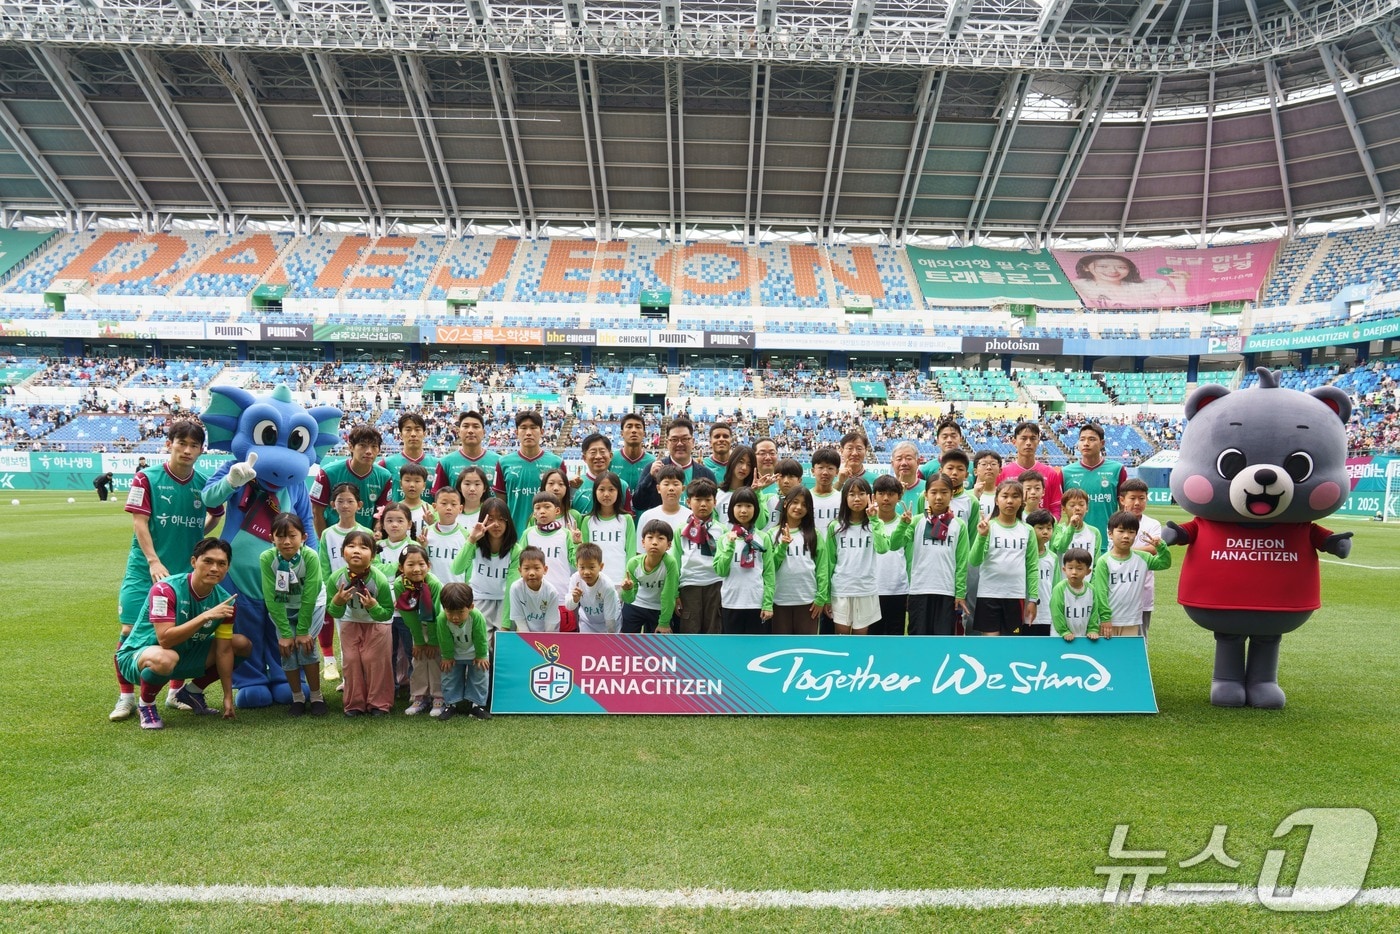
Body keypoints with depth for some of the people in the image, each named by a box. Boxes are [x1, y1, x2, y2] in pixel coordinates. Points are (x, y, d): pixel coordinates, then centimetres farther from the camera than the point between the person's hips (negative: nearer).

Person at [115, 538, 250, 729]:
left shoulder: (224, 600, -9)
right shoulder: (166, 590, -26)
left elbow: (224, 650, -6)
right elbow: (165, 639, -34)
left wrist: (228, 697, -8)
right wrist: (205, 616, -39)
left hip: (186, 655, 6)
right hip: (137, 656, -6)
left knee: (243, 645, -5)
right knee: (165, 658, -41)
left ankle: (193, 691, 13)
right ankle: (145, 705, -8)